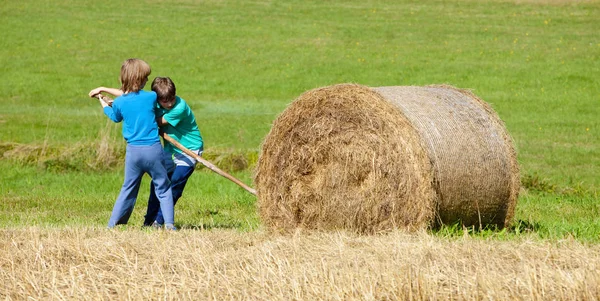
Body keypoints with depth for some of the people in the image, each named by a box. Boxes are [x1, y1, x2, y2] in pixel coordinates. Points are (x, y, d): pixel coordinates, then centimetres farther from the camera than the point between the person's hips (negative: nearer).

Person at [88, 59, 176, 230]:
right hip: (153, 149, -2)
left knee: (128, 188, 16)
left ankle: (113, 223, 15)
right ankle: (169, 223, -1)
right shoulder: (151, 97, -5)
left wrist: (102, 101, 36)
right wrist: (105, 90, 19)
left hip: (133, 151, 2)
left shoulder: (119, 103, -3)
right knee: (163, 187, 8)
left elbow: (115, 117, 20)